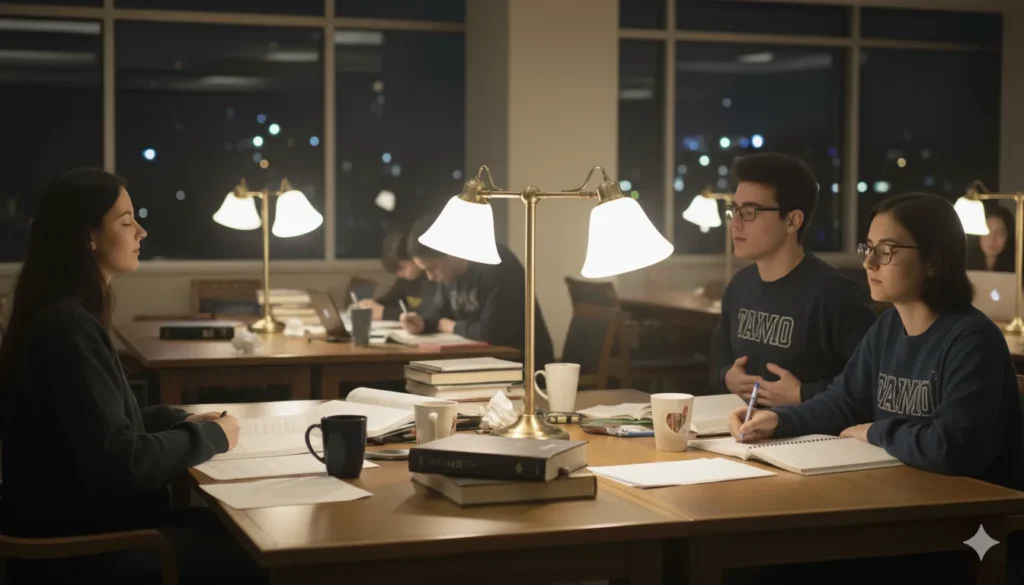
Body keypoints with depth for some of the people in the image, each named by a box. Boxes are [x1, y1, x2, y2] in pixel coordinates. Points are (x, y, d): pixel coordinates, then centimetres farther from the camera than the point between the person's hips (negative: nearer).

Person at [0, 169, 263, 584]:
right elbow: (121, 463, -26)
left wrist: (182, 421, 6)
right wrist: (209, 437, -11)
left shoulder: (67, 316, 10)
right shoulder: (68, 327, -22)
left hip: (82, 517, 10)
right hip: (75, 544, -10)